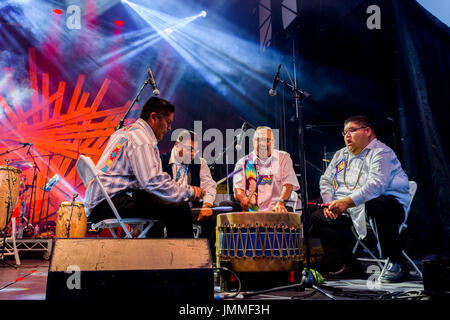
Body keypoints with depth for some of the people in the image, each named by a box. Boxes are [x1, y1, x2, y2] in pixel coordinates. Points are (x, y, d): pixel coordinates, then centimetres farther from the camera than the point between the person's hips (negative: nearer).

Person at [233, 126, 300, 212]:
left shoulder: (284, 158, 11)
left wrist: (281, 202, -20)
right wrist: (243, 199, -21)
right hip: (252, 212, 1)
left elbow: (288, 184, -1)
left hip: (276, 212, -1)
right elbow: (237, 189, 3)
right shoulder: (243, 163, 11)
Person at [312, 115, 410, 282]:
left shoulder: (381, 152, -8)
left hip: (390, 203, -7)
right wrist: (330, 203, -1)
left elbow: (375, 185, -24)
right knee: (316, 217, -6)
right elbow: (326, 180, 18)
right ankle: (351, 266, -1)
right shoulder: (341, 155, 18)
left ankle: (396, 262, -22)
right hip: (350, 211, 8)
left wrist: (347, 202, -33)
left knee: (376, 204, -41)